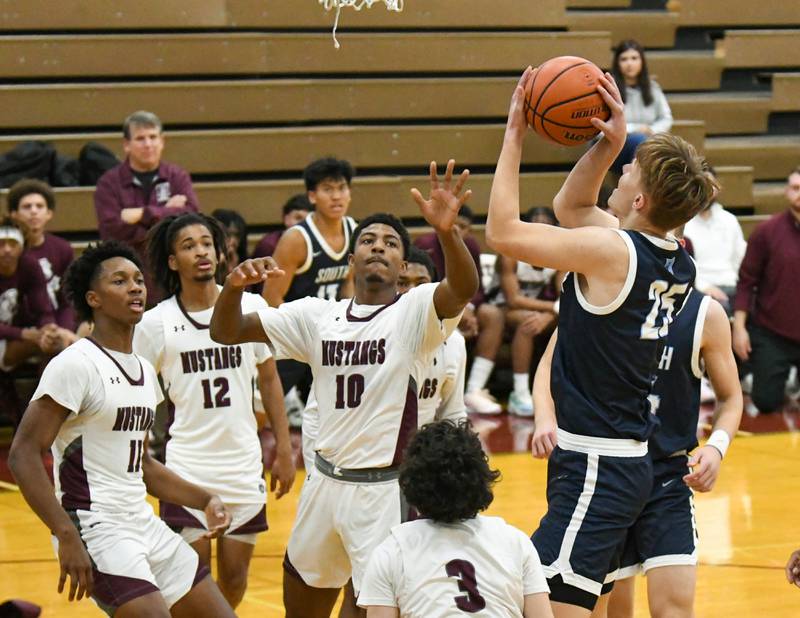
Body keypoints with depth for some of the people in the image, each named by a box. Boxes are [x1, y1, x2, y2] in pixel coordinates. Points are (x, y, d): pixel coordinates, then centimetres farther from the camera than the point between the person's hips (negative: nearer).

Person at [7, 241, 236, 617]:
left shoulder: (144, 371, 14)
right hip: (95, 529, -9)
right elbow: (23, 455, -18)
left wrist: (204, 500, 13)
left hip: (144, 526, 9)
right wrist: (67, 537, -24)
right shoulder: (76, 364, -12)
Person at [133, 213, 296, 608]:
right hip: (185, 469, -2)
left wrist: (284, 450, 8)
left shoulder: (251, 307, 0)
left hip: (243, 467, 2)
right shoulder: (155, 323, -4)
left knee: (234, 580, 8)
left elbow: (269, 379, 10)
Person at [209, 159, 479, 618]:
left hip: (386, 490, -6)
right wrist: (235, 287, -17)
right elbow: (226, 333, 5)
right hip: (326, 482, 6)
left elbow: (464, 290, -29)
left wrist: (447, 231, -49)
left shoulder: (416, 311, -8)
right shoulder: (317, 316, 7)